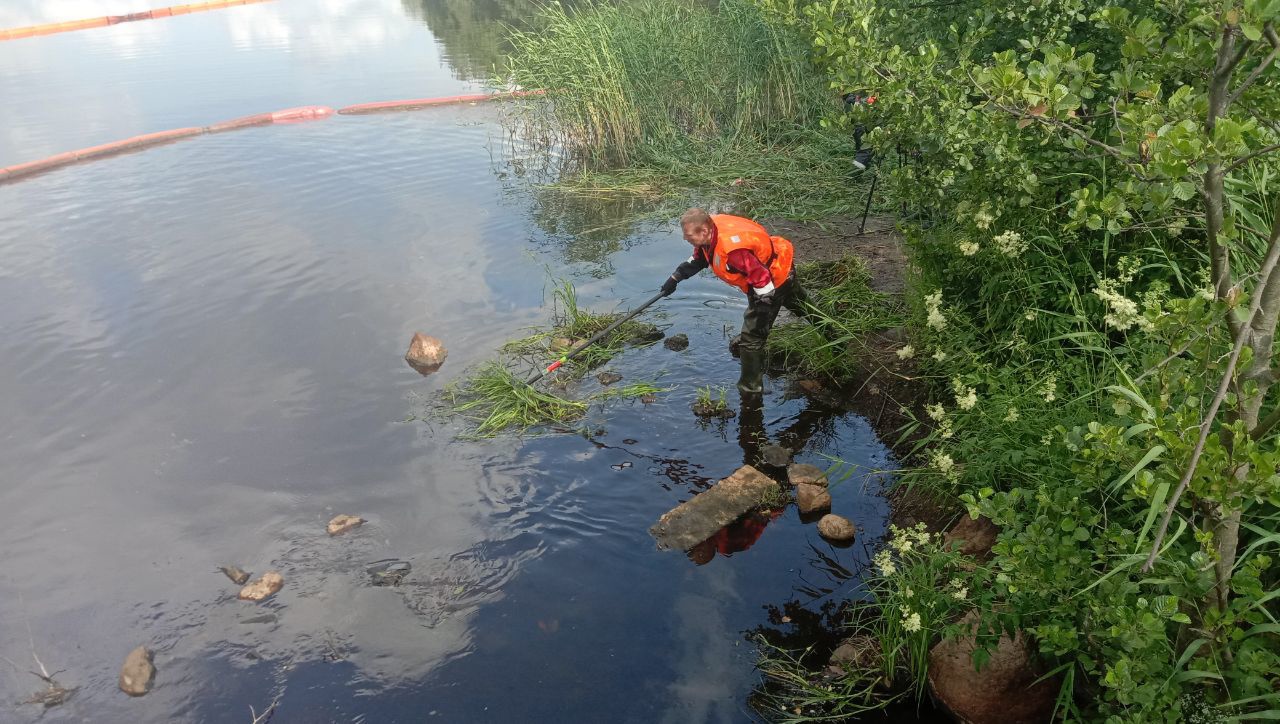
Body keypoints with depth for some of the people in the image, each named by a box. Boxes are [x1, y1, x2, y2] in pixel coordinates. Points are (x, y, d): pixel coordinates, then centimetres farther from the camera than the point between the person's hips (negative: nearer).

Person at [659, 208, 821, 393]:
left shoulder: (732, 250, -41)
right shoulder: (710, 228, -12)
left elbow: (762, 278, -35)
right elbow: (698, 259, 8)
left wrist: (763, 308, -26)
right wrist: (675, 278, 9)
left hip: (775, 279, -10)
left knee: (752, 336, -5)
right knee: (802, 304, 34)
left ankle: (750, 388, 8)